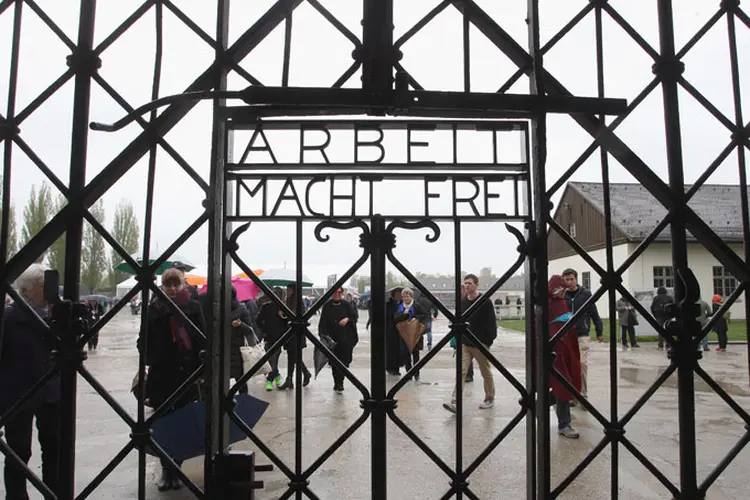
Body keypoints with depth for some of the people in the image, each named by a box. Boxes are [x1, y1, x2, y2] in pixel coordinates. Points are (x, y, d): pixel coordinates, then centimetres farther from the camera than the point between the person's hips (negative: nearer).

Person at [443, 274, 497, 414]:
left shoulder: (485, 302, -8)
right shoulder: (462, 302, 8)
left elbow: (491, 322, -9)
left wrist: (490, 340, -14)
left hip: (480, 344, -4)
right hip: (464, 343, 4)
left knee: (486, 373, 10)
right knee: (461, 372, -5)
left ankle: (490, 399, 28)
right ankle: (455, 403, -11)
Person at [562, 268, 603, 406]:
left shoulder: (585, 294, 0)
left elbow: (594, 314, 5)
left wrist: (599, 331, 7)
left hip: (582, 335, -1)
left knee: (582, 364, -9)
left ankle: (583, 394, 3)